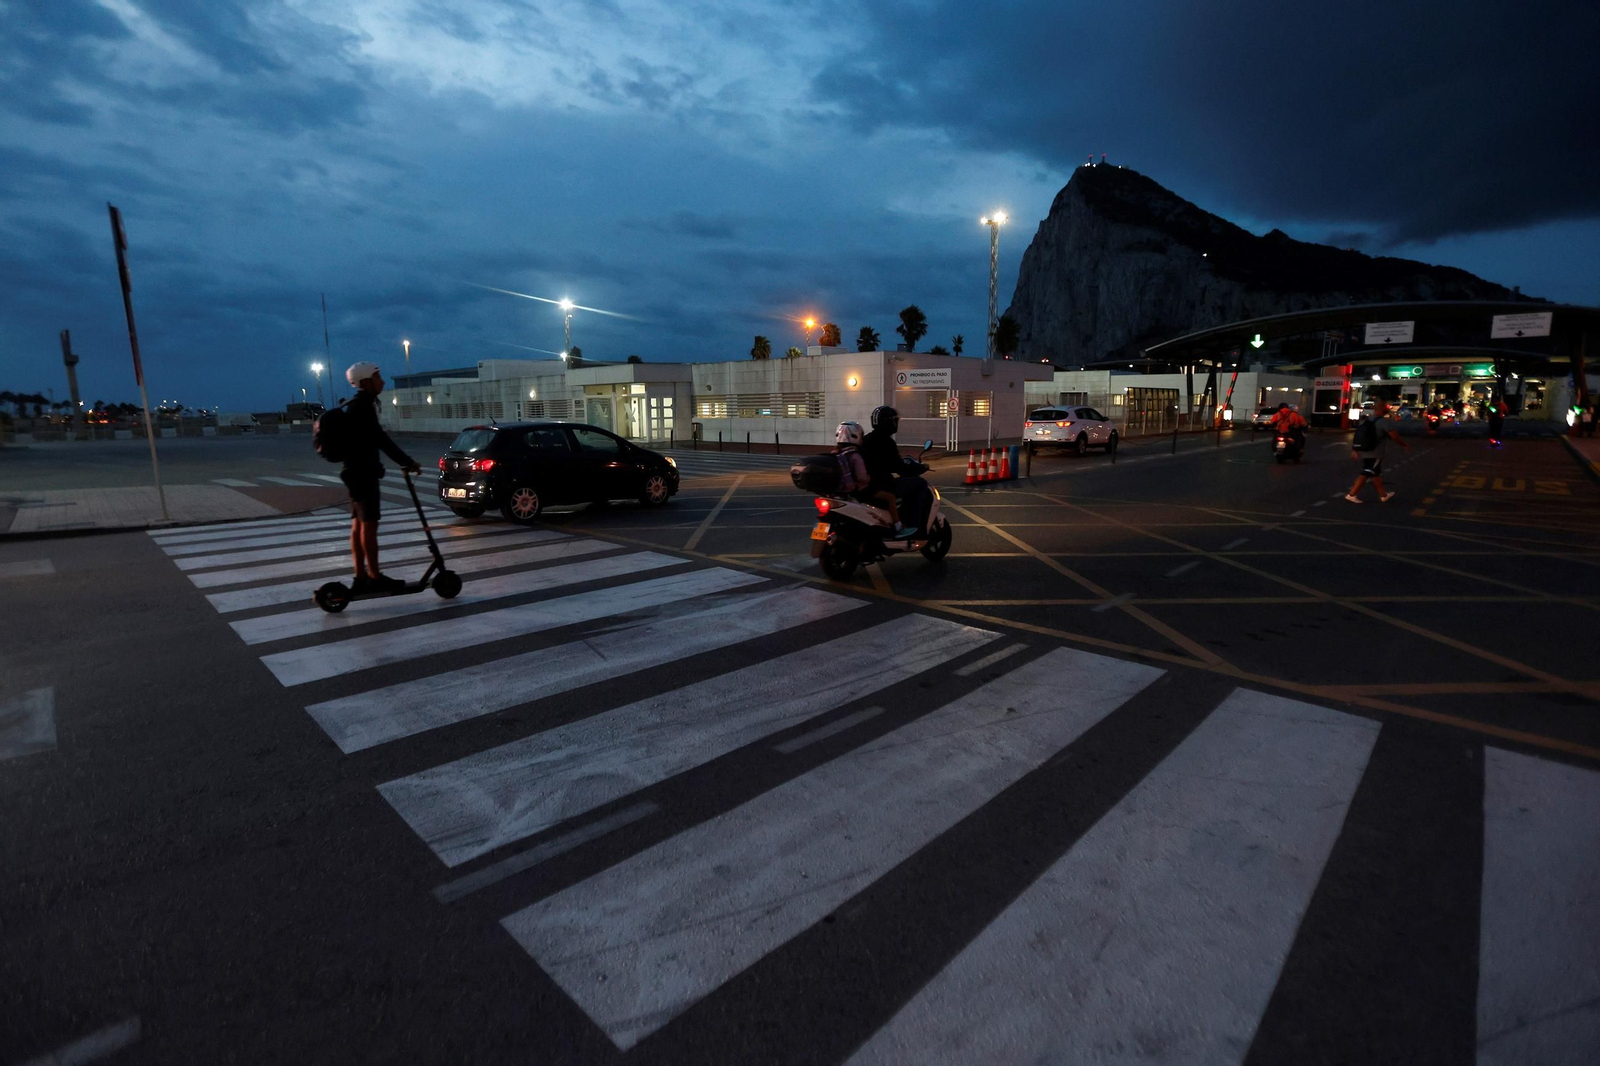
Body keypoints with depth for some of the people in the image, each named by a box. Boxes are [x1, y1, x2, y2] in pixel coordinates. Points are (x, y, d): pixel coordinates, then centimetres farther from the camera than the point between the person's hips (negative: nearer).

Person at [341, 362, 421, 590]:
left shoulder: (358, 405, 16)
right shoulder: (362, 406, -15)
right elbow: (380, 439, -21)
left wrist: (403, 461, 16)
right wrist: (407, 461, -17)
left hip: (358, 471, 10)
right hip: (362, 472, -10)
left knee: (358, 525, 9)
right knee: (368, 524, -6)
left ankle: (361, 577, 13)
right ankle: (374, 577, -1)